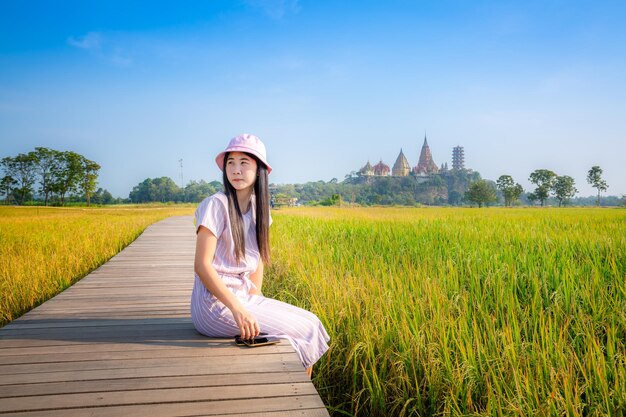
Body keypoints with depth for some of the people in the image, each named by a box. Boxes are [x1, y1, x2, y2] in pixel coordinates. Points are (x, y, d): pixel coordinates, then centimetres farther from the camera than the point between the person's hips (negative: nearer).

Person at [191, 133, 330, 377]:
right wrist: (237, 310, -24)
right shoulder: (216, 205, -15)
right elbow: (202, 265, -20)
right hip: (216, 303, -7)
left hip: (243, 297, 7)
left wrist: (254, 301, 0)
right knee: (305, 330, -9)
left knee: (311, 321, 1)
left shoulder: (257, 208, 7)